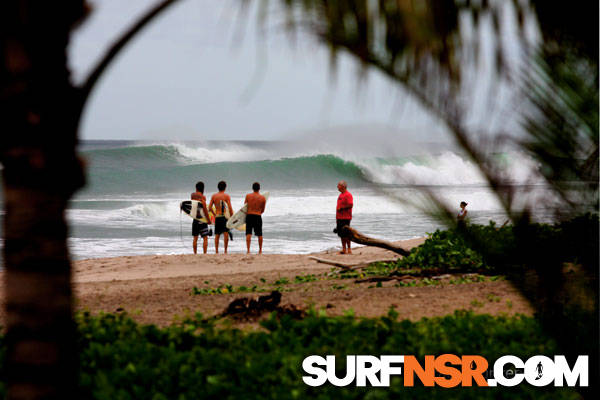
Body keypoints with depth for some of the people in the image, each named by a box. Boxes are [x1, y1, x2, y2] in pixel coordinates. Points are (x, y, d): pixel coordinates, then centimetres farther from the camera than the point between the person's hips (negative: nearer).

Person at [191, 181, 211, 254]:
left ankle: (195, 253, 15)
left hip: (195, 218, 5)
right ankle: (205, 253, -12)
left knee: (195, 238, 14)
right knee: (205, 238, -3)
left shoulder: (192, 195, 5)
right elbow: (205, 209, -17)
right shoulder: (202, 197, -11)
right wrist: (208, 219, -12)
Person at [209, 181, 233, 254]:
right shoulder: (226, 196, -3)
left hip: (217, 217, 4)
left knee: (217, 235, 12)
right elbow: (230, 208, -9)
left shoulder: (214, 196, 8)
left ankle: (216, 251, 11)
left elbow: (209, 207, 5)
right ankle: (225, 251, -16)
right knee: (226, 233, -8)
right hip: (224, 217, -4)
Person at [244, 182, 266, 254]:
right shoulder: (263, 198, -2)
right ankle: (260, 250, 25)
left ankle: (248, 250, -12)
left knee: (248, 234, -1)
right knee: (259, 234, 14)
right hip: (258, 216, 0)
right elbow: (263, 210, 5)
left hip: (249, 215, 0)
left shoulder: (248, 196, -1)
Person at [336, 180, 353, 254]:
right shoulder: (341, 195, 18)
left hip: (346, 218, -9)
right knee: (341, 234, 10)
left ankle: (349, 249, -4)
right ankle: (344, 249, 15)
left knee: (346, 234, -8)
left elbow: (350, 205, -22)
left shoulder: (348, 195, -12)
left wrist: (341, 208, -17)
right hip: (339, 218, 9)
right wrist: (337, 218, 21)